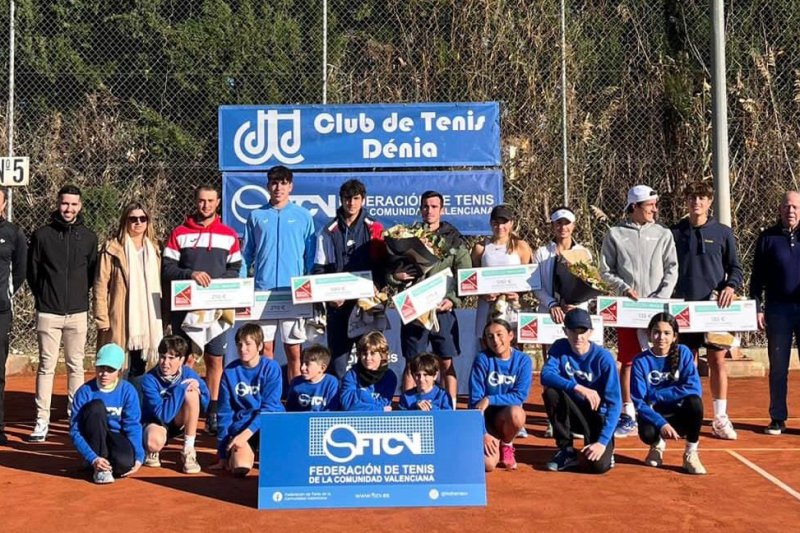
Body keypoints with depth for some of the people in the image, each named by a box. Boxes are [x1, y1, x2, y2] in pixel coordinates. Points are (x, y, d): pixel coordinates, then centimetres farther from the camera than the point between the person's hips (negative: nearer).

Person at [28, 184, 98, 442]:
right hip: (48, 313, -1)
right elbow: (32, 271, 6)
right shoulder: (42, 235, 1)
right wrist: (43, 297, 6)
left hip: (78, 312, 1)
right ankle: (42, 420, 4)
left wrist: (80, 294, 6)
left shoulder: (89, 237, 5)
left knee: (76, 366, 8)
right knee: (46, 366, 0)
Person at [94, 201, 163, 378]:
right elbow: (100, 286, -6)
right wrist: (102, 318, -10)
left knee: (139, 370, 12)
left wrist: (164, 316, 8)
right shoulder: (112, 248, -4)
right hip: (119, 321, -5)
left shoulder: (154, 249, 13)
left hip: (146, 321, 5)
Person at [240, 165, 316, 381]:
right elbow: (246, 254, 11)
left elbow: (311, 255, 7)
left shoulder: (303, 216, 6)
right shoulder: (256, 216, 9)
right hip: (263, 290, 1)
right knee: (265, 347, 4)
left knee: (293, 349, 2)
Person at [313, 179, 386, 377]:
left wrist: (376, 288, -13)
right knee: (338, 352, 2)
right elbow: (318, 269, 7)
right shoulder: (329, 232, 8)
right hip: (338, 304, 1)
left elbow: (382, 264, 4)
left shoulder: (374, 229, 6)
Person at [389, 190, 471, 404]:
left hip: (443, 310, -1)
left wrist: (453, 299, -11)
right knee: (411, 365, 5)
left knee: (447, 363, 3)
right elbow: (389, 271, 12)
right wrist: (396, 276, -10)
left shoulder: (454, 240, 5)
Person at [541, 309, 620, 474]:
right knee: (551, 392, -28)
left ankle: (605, 447, 13)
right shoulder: (559, 348, -9)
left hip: (598, 415, -3)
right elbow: (546, 375, -26)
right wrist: (578, 387, -40)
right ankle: (567, 450, -9)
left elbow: (614, 404, -21)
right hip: (573, 412, 3)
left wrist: (602, 441, -30)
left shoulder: (603, 357, -18)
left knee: (598, 465, -26)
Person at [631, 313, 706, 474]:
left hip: (680, 416, 1)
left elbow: (694, 388, -19)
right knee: (647, 433, -34)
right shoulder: (641, 361, -8)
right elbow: (639, 402, -13)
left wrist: (655, 395, -19)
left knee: (694, 401, -32)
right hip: (654, 416, -1)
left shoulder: (683, 353, -6)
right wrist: (661, 423, -27)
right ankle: (657, 445, 7)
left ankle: (691, 454, -11)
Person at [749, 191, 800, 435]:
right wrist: (757, 307, 0)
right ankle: (778, 419, 12)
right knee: (778, 367, 5)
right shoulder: (767, 238, 5)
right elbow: (757, 276, 6)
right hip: (778, 309, 0)